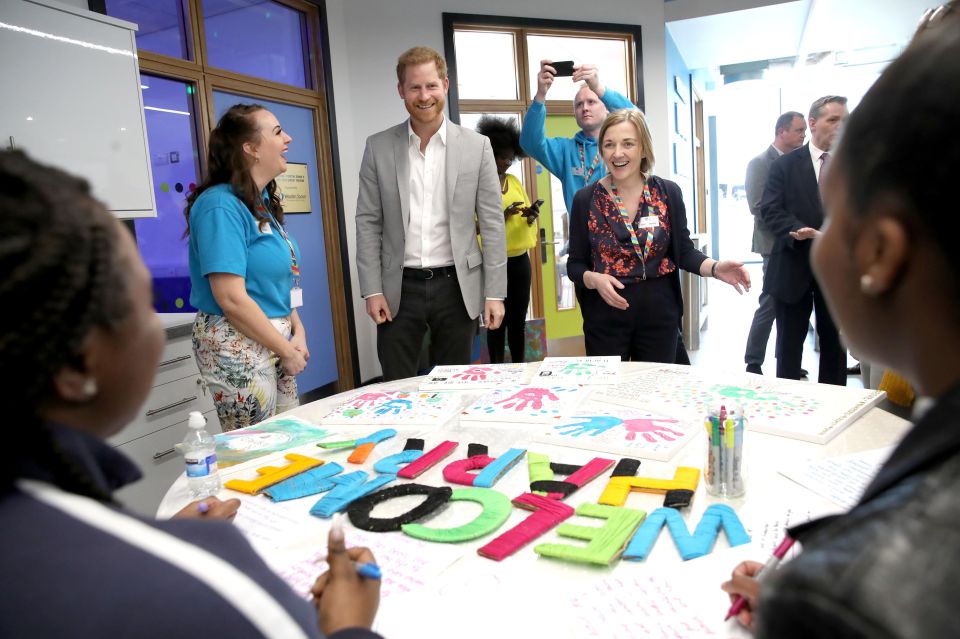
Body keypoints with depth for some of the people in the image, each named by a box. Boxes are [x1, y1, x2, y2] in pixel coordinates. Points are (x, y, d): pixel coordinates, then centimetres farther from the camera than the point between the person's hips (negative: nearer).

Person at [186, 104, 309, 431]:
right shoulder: (221, 205, -17)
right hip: (238, 346, -8)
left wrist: (298, 332, 2)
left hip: (275, 337, 8)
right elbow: (232, 299, -22)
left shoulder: (263, 202, 9)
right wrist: (287, 351, -14)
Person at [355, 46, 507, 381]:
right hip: (399, 289, 0)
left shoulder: (476, 146, 1)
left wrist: (495, 292, -3)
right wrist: (372, 290, -3)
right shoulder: (378, 147, 2)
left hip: (456, 287, 0)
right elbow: (368, 223, 3)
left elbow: (492, 223, 0)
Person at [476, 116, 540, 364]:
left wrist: (531, 216, -6)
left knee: (518, 319, 10)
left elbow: (527, 221, 17)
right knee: (497, 321, 0)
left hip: (520, 260, 5)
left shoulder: (514, 181, 13)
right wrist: (502, 216, -24)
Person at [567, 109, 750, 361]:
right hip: (605, 316, -1)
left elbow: (683, 251, 3)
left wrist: (715, 268, -16)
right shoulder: (585, 198, -4)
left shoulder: (668, 192, -1)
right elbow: (575, 264, -1)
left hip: (659, 313, 1)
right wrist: (594, 279, -21)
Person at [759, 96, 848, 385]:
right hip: (794, 267, -2)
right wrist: (806, 232, -23)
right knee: (789, 345, 7)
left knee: (835, 342, 12)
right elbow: (770, 210, -9)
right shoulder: (784, 165, 0)